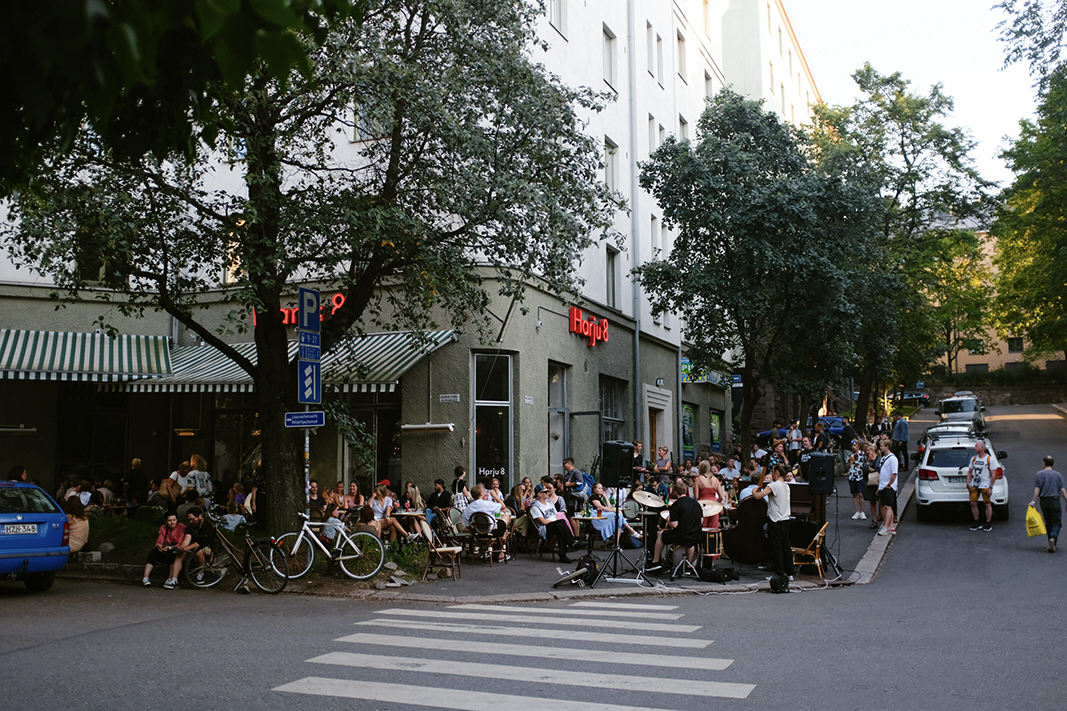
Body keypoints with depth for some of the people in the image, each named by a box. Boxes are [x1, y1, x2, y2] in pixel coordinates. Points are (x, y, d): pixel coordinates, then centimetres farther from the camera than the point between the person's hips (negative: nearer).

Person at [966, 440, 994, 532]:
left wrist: (990, 487, -11)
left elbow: (993, 474, -6)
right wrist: (968, 483, 4)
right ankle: (977, 523, 13)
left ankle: (988, 524, 7)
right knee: (973, 503, 2)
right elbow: (970, 472, 17)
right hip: (974, 485, 5)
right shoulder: (973, 458, 11)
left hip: (985, 485, -5)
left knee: (987, 504, -1)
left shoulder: (989, 459, -5)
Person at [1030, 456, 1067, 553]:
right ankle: (1053, 538, -24)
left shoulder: (1038, 474, 2)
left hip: (1044, 501, 1)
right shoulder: (1058, 475, 4)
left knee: (1048, 523, 13)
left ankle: (1052, 544, 14)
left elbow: (1037, 490, -6)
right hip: (1055, 501, -1)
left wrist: (1033, 501, -6)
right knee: (1056, 522, 2)